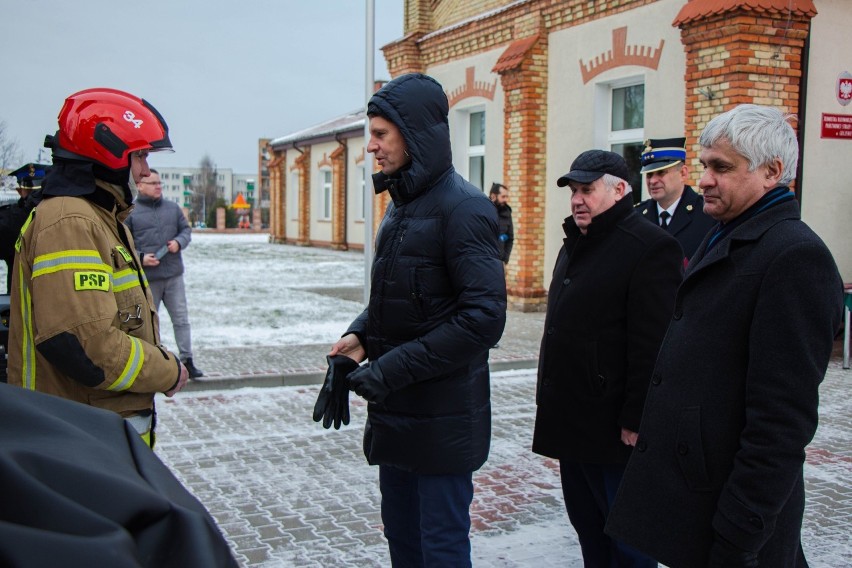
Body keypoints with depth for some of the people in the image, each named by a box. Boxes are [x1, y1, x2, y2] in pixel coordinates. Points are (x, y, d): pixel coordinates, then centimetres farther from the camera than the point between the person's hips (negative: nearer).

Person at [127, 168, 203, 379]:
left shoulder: (173, 208, 9)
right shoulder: (131, 213, -3)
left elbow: (186, 229, 15)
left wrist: (179, 242, -6)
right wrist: (140, 258, -16)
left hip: (174, 274, 3)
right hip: (147, 278, -3)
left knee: (181, 318, 5)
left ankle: (187, 361, 12)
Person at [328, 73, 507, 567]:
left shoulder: (462, 207, -17)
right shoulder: (402, 203, 13)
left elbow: (483, 317, -24)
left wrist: (392, 369, -22)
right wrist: (361, 335, 2)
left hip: (442, 416, -9)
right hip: (396, 411, 9)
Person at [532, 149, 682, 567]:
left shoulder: (649, 247, -14)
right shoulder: (575, 246, 16)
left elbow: (653, 345, -20)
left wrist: (636, 419, -21)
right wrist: (551, 404, 20)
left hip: (613, 426, -9)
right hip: (569, 419, 9)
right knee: (586, 524, 18)